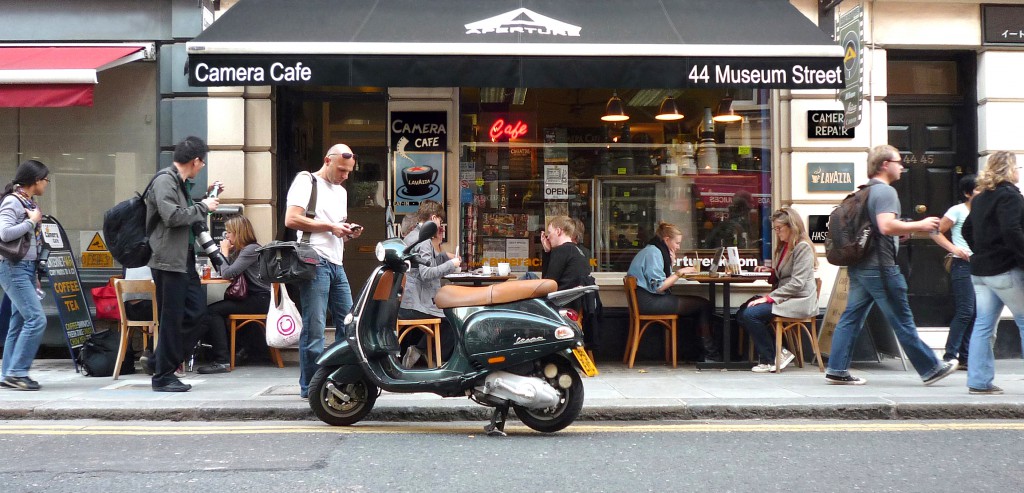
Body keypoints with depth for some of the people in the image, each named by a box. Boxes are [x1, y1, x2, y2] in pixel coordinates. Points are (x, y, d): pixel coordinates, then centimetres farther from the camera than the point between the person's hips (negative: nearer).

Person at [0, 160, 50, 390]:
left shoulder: (30, 203, 14)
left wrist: (35, 275, 20)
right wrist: (32, 221, -13)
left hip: (27, 268, 9)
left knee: (19, 322, 8)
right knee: (36, 319, -15)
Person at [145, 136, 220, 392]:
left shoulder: (181, 182, 18)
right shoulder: (164, 180, -12)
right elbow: (172, 216, -23)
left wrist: (206, 199, 12)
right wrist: (203, 207, -13)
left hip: (184, 259, 10)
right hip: (168, 260, -10)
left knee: (197, 313, 11)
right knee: (172, 318, -2)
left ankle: (161, 360, 23)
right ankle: (163, 376, 9)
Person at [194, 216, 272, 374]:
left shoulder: (251, 249, -13)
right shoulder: (238, 250, 17)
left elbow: (227, 274, -18)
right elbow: (223, 272, 16)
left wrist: (225, 251, -5)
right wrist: (224, 252, 6)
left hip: (260, 299, -10)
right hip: (249, 297, 10)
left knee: (213, 310, -17)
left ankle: (223, 362, -21)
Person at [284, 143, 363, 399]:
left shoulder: (341, 191, 25)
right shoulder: (306, 181, -1)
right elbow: (291, 219, -13)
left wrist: (348, 232, 9)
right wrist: (330, 227, -11)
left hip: (336, 264, 8)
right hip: (315, 262, -8)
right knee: (314, 327, -7)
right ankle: (310, 386, 0)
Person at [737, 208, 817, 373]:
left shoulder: (803, 247, -11)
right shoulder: (784, 247, 19)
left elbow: (797, 283, -19)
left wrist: (769, 298, -21)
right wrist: (771, 271, 7)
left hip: (798, 302, -10)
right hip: (785, 298, 10)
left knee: (751, 314, -23)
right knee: (742, 314, -8)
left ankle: (770, 360, -10)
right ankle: (779, 352, -5)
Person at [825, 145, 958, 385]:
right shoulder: (885, 191, -13)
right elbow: (886, 226, -27)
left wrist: (907, 229, 22)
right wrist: (919, 225, -15)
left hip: (859, 266, 9)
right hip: (880, 268, -9)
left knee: (851, 318, 6)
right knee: (902, 321, 1)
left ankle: (837, 370, 4)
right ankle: (930, 369, 12)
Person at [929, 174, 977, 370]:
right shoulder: (958, 210, -4)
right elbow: (936, 232, -8)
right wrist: (954, 248, -18)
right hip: (963, 265, -7)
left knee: (975, 313, 6)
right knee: (965, 312, -13)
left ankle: (965, 357, 11)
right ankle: (949, 356, -7)